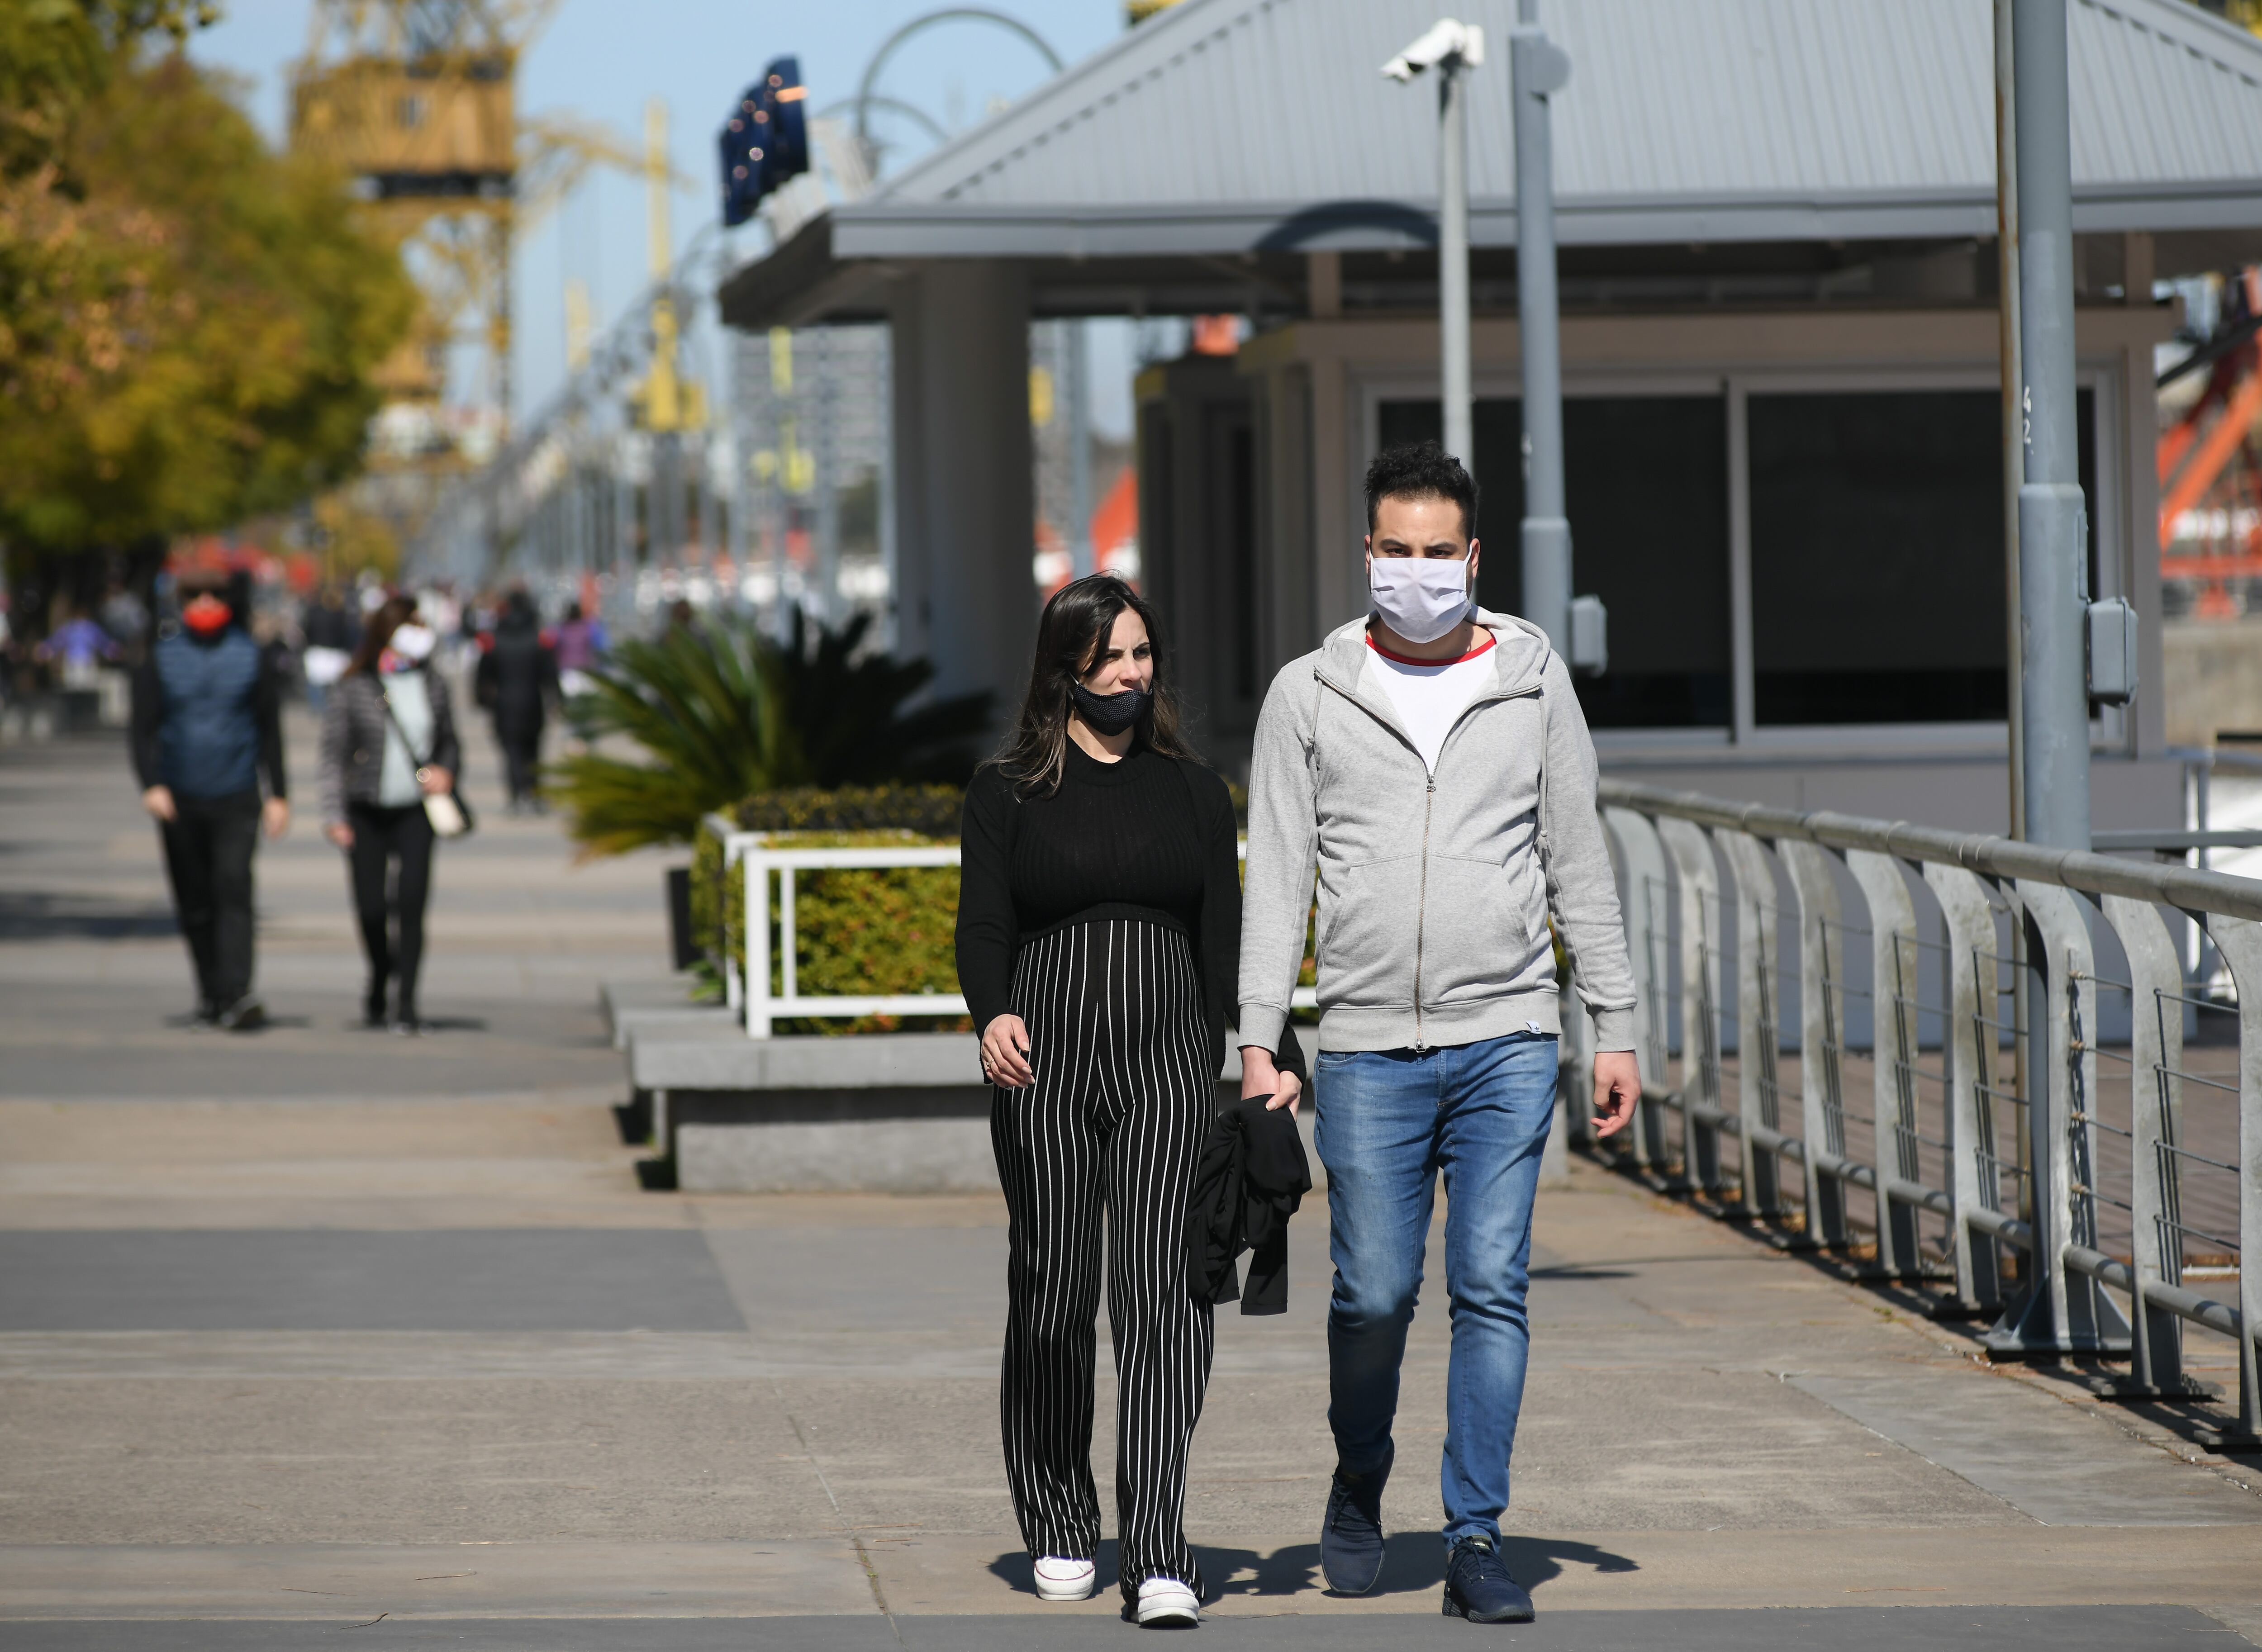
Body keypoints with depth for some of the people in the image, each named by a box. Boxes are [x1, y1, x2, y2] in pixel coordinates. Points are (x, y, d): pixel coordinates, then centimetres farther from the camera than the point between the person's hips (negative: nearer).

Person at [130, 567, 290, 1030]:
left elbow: (270, 730, 9)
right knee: (193, 901, 6)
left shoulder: (252, 658, 5)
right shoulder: (160, 660, 5)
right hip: (179, 798, 2)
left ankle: (237, 995, -23)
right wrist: (151, 785, -14)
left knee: (233, 888, -15)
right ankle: (210, 994, 17)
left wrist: (278, 795, 5)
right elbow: (143, 728, 1)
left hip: (235, 797, -2)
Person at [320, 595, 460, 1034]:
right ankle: (380, 979, 31)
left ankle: (406, 1003, -8)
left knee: (411, 902, -12)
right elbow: (334, 753, -1)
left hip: (415, 813, 1)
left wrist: (446, 771, -3)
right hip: (367, 813, -1)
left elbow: (449, 740, 19)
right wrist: (335, 815, -8)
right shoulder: (354, 689, -3)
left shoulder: (433, 685, 6)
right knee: (371, 908, 1)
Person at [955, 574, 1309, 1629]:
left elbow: (1226, 941, 11)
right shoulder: (1008, 791, 7)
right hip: (1046, 1067, 0)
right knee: (1052, 1298, 4)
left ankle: (1158, 1559, -17)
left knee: (1159, 1293, -11)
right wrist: (992, 1015, -23)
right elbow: (982, 924, -2)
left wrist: (1276, 1056, -1)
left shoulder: (1193, 792, 13)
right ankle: (1059, 1528, 23)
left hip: (1168, 1068, 0)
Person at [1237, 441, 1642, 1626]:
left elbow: (1579, 865, 10)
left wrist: (1616, 1029, 7)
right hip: (1367, 1049, 0)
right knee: (1374, 1293, 2)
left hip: (1505, 1041, 0)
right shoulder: (1311, 695, 4)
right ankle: (1358, 1491, 28)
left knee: (1491, 1290, -5)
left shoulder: (1533, 683, 6)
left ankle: (1476, 1542, 0)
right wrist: (1257, 1039, -4)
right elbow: (1277, 878, 4)